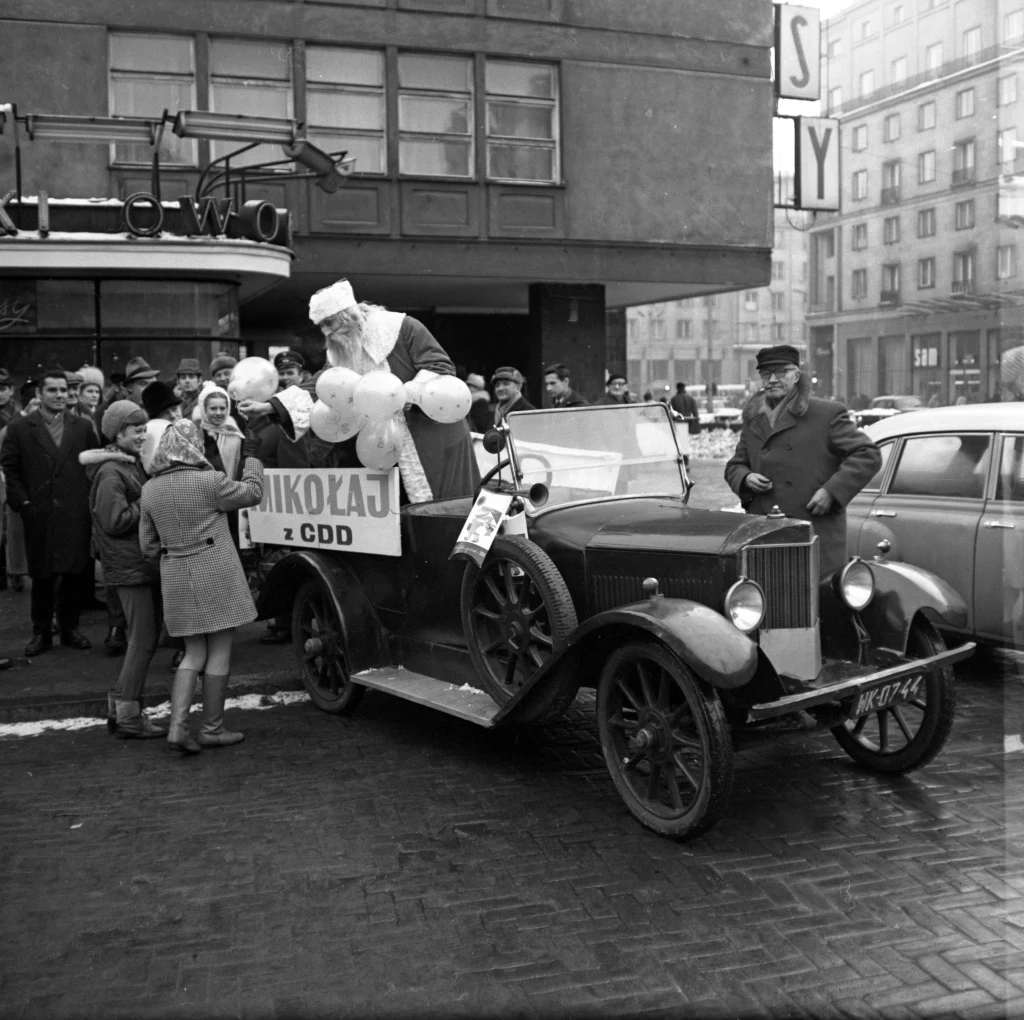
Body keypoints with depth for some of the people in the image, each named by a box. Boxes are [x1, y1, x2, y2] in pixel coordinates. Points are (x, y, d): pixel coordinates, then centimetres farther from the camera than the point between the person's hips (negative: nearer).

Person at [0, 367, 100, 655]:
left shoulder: (83, 427, 8)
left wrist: (90, 500, 0)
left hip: (75, 515, 1)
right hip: (39, 515, -1)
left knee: (74, 573, 5)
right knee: (41, 576, 6)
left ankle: (70, 628, 19)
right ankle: (41, 632, 18)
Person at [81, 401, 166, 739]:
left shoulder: (133, 465, 15)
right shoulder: (112, 473, -14)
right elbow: (115, 521, -20)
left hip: (145, 562, 10)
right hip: (130, 567, -10)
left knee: (144, 639, 16)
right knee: (144, 641, -7)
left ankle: (120, 706, 24)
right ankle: (128, 717, 1)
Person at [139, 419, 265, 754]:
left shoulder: (150, 489, 4)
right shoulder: (210, 481, -13)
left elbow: (148, 545, 9)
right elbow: (253, 492, 1)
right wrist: (252, 457, 14)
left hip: (174, 576, 5)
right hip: (216, 573, -5)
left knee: (194, 654, 15)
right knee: (219, 653, 7)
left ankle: (177, 726, 2)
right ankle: (212, 728, 15)